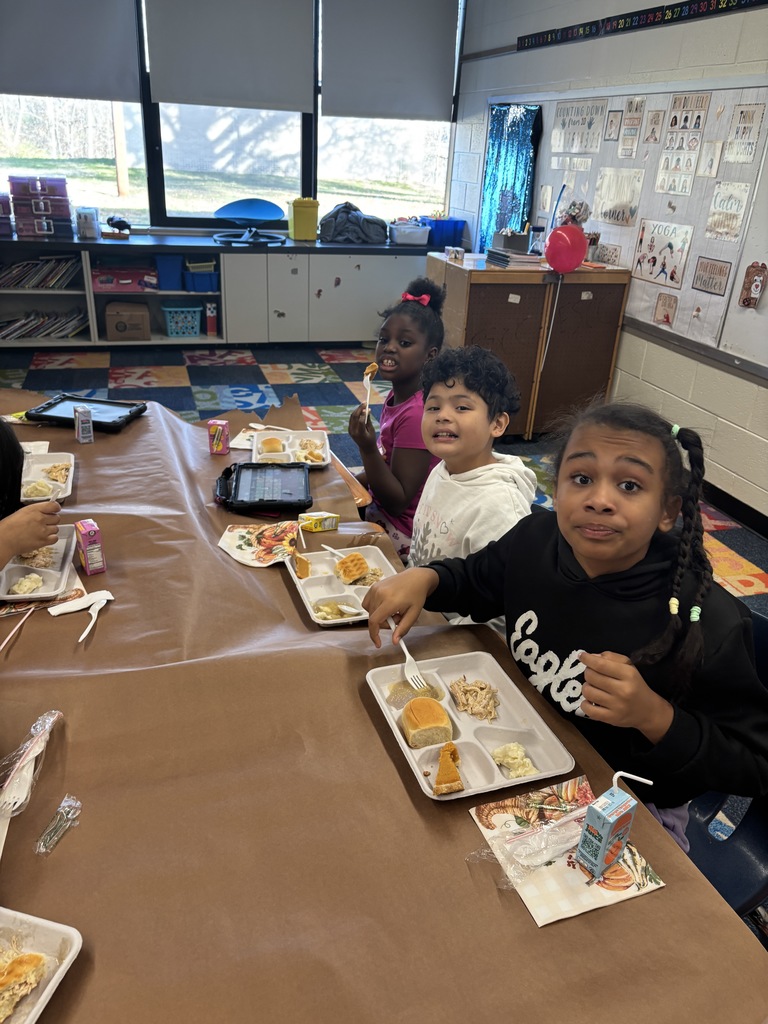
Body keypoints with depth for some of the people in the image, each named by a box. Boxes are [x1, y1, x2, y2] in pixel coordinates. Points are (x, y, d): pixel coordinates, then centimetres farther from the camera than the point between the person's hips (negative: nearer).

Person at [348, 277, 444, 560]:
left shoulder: (417, 414, -28)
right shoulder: (397, 397, -2)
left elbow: (397, 502, -25)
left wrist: (367, 448, -35)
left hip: (402, 535, -8)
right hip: (382, 510, 8)